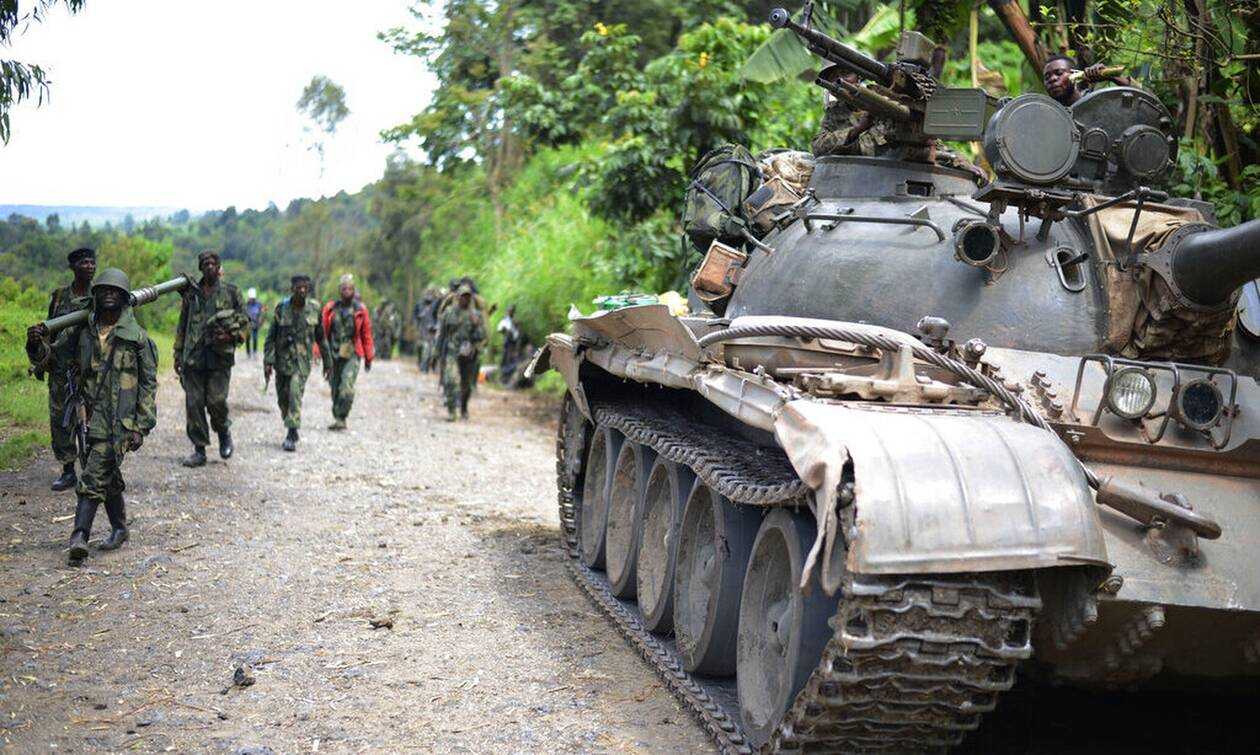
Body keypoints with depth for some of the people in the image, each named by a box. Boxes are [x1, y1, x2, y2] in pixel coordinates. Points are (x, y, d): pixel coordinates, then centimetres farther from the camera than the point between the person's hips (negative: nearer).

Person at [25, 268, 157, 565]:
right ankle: (119, 529, 30)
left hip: (120, 421, -5)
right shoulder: (81, 332, 9)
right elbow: (50, 356, 11)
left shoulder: (137, 337, -2)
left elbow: (149, 383, -1)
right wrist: (37, 343, -13)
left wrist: (141, 427, -7)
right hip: (90, 416, 5)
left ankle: (80, 537, -20)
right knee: (108, 476, 15)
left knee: (93, 477, -14)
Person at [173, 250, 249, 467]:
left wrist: (231, 336, -12)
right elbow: (182, 326, 16)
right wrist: (178, 355, 12)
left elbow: (244, 321, 7)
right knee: (194, 404, 0)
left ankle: (224, 432, 19)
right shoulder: (191, 293, 12)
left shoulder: (230, 292, 5)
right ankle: (199, 450, 7)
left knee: (216, 400, -11)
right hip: (193, 357, 2)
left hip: (220, 356, -2)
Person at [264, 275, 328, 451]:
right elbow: (271, 336, 0)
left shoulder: (314, 309, -1)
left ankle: (292, 435, -18)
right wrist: (268, 361, -7)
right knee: (283, 398, 10)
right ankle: (290, 429, 31)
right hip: (282, 358, 2)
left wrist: (326, 361, 13)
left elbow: (321, 337, 9)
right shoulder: (282, 308, -3)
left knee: (295, 394, -18)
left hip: (302, 359, -2)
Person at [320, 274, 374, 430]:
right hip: (333, 354, 3)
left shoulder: (360, 310, 1)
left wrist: (368, 358, 9)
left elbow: (367, 335, 7)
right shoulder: (330, 309, 4)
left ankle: (340, 418, -15)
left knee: (347, 387, -17)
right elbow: (322, 331, 6)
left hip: (352, 354, -2)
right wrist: (321, 353, 1)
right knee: (335, 388, 10)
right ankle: (338, 418, 23)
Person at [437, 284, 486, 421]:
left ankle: (464, 408, 34)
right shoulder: (449, 312, 2)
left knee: (466, 384, 13)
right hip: (452, 352, -1)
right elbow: (442, 333, 10)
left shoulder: (476, 315, 2)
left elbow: (482, 335, -3)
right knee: (451, 380, -17)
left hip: (469, 354, 1)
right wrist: (439, 350, 10)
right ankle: (450, 411, -15)